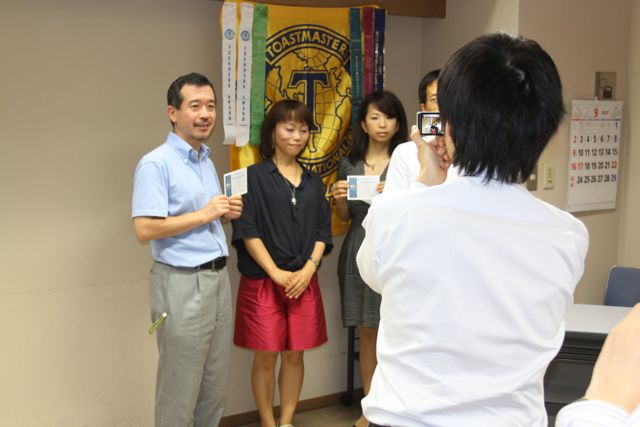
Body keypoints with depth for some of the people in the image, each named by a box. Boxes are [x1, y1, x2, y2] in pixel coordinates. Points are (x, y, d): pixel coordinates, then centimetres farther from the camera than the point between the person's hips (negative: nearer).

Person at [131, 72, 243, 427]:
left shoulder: (207, 161, 14)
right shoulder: (155, 164, -12)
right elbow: (145, 229, -20)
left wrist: (226, 213, 1)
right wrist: (205, 214, -16)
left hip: (218, 278, 8)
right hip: (183, 283, -8)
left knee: (216, 387, 14)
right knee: (180, 391, 2)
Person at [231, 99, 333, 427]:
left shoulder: (313, 181, 12)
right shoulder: (254, 176, -2)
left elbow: (323, 231, 9)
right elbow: (247, 230, -8)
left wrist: (308, 270, -6)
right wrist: (276, 273, -13)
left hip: (304, 281, 4)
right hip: (262, 280, -4)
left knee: (295, 355, 8)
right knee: (266, 357, 2)